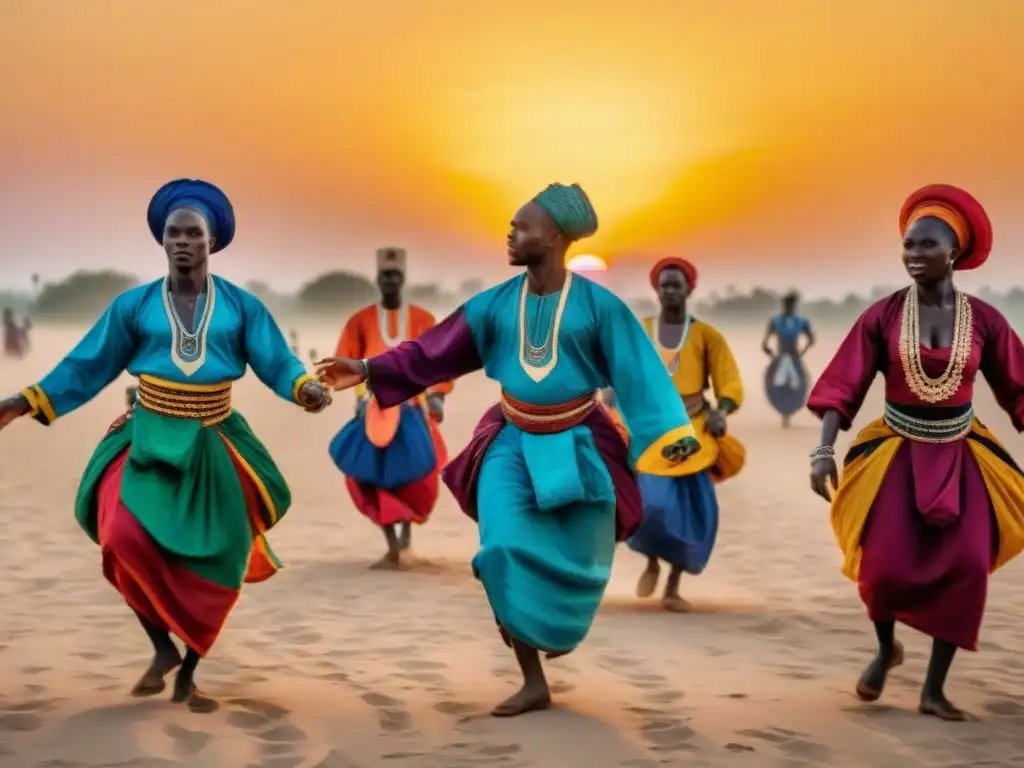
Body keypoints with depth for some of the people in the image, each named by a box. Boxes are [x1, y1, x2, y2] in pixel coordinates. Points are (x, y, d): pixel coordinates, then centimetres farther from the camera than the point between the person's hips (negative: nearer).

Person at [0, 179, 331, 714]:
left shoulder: (241, 306, 0)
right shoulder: (134, 305, 0)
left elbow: (276, 363, -5)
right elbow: (88, 366, 3)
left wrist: (305, 388, -27)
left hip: (214, 445, 1)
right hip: (149, 439, -1)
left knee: (214, 566, 2)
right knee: (126, 538, -23)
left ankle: (187, 675, 23)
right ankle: (162, 650, 0)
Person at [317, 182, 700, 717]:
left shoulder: (597, 304, -11)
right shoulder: (496, 303, -2)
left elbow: (638, 371, -11)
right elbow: (433, 353, 2)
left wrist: (672, 433, -19)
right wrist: (369, 370, -5)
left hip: (577, 446, -2)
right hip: (513, 442, 2)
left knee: (576, 562, 4)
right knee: (507, 553, -11)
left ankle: (554, 627, 42)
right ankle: (534, 683, 0)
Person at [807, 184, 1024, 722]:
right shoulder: (883, 315, -7)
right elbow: (843, 386, -9)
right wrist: (824, 450, -20)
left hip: (961, 457, 1)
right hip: (898, 454, -1)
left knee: (965, 567, -7)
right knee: (887, 566, -8)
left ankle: (934, 689, 9)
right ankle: (885, 648, 26)